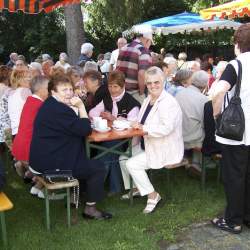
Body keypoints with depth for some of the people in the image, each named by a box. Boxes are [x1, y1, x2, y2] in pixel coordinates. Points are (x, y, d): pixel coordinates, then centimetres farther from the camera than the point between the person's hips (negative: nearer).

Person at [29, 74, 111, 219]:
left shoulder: (51, 105, 12)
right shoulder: (59, 109, -22)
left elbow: (74, 128, 16)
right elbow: (85, 130, -22)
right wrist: (81, 106, -15)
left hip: (46, 158, 11)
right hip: (52, 164, -11)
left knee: (88, 162, 30)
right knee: (99, 168, -2)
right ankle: (90, 209, 8)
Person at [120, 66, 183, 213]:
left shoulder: (169, 102, -20)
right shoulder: (148, 100, 9)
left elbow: (166, 128, -32)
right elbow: (143, 122, 17)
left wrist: (144, 128, -24)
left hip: (165, 150, -9)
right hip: (148, 146, 9)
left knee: (132, 164, -18)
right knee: (123, 157, 7)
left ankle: (153, 195, -2)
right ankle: (137, 188, 25)